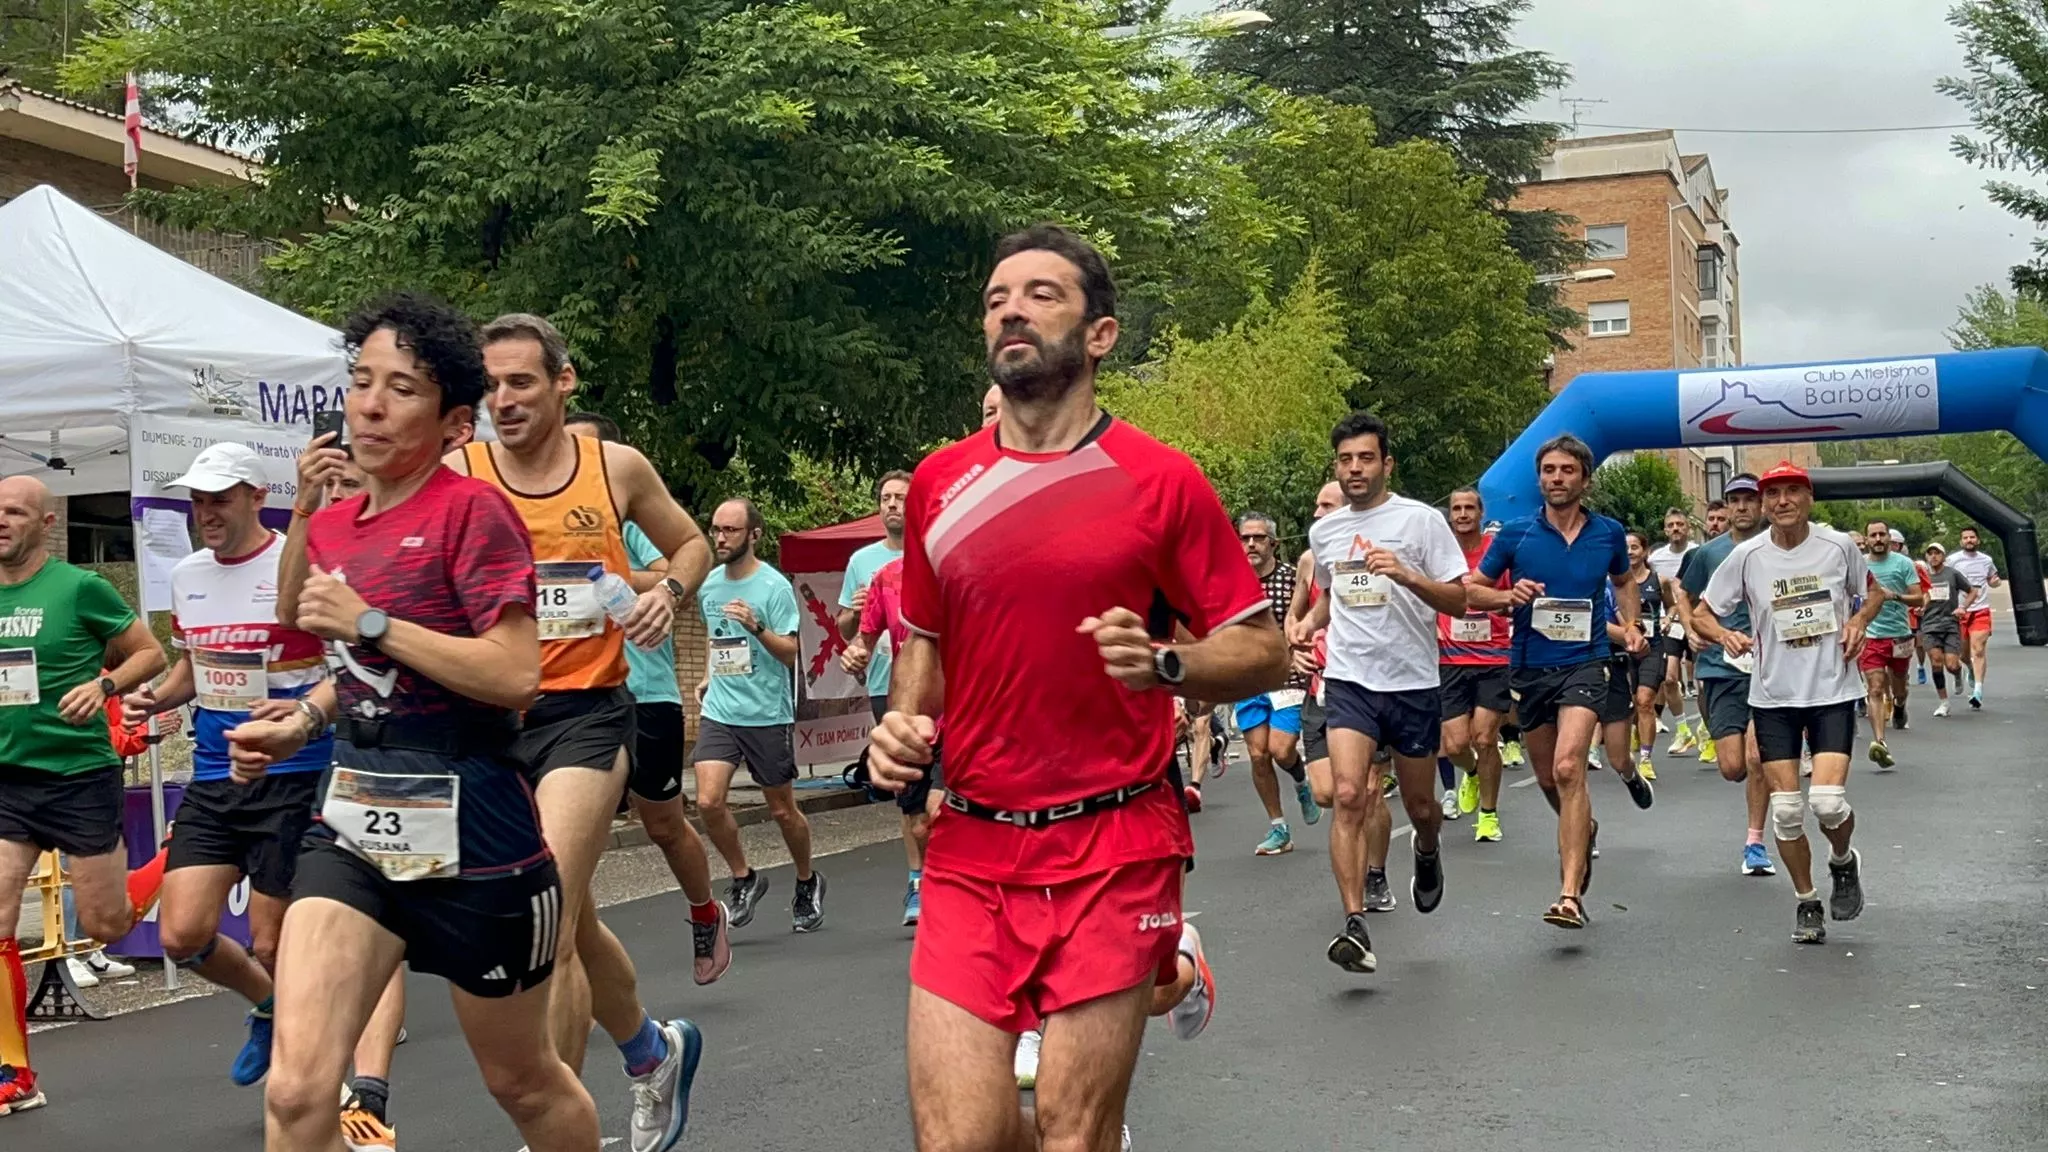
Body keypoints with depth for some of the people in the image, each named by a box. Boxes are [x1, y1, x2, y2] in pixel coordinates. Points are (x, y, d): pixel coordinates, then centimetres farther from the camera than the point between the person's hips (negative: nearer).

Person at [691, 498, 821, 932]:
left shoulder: (774, 586, -11)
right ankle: (743, 879, 9)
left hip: (767, 714, -4)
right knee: (708, 801, -13)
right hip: (718, 712, 4)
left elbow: (790, 653, -15)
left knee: (782, 810, 7)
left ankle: (807, 883, 31)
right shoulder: (708, 584, 7)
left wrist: (756, 627, -29)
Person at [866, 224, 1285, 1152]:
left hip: (1113, 851, -3)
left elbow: (1264, 651, 0)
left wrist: (1162, 661, -18)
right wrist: (901, 724, 2)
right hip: (970, 849, 3)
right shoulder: (940, 482, 7)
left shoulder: (1161, 480, -3)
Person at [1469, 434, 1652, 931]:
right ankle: (1583, 830, 50)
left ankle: (1571, 894, -23)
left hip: (1584, 664, -2)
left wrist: (1631, 627, 7)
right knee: (1547, 778, 15)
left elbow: (1623, 582, 23)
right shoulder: (1515, 535, -2)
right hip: (1529, 667, 2)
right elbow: (1472, 588, 5)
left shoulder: (1609, 534, 2)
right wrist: (1509, 597, -14)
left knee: (1568, 768, -22)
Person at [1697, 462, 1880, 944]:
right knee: (1786, 809, 0)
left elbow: (1874, 592, 15)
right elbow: (1703, 613, 4)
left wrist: (1858, 622, -5)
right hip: (1773, 696, 1)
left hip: (1833, 691, -1)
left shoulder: (1839, 545, -3)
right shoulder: (1747, 556, -4)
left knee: (1828, 801, -15)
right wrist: (1725, 635, -18)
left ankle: (1844, 862, 20)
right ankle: (1807, 903, 19)